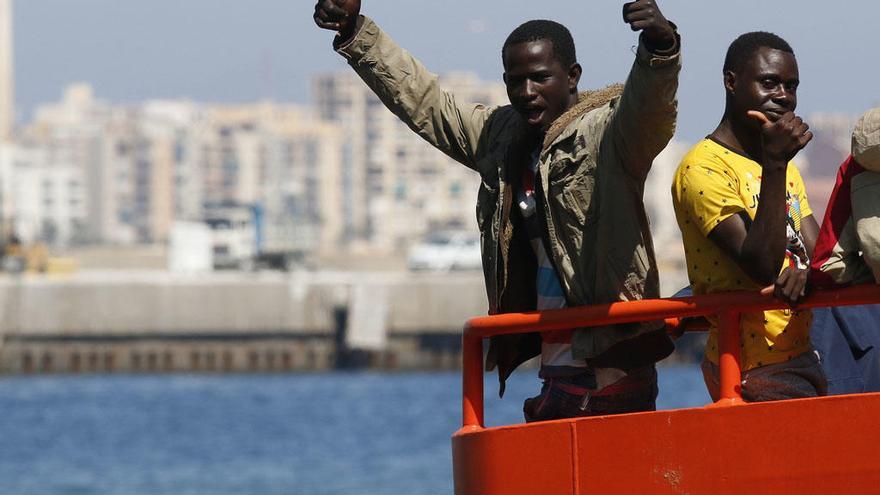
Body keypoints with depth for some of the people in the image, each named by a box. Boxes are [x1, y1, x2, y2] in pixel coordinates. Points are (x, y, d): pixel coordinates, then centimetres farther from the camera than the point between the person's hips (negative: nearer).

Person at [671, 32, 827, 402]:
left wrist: (806, 272, -14)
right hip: (754, 369, -8)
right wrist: (773, 163, -27)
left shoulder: (787, 169, 17)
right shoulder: (702, 169, -12)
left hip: (800, 358, 9)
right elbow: (762, 266, -22)